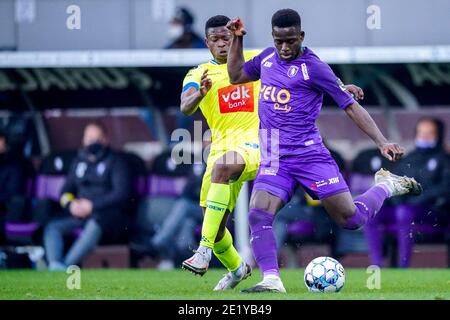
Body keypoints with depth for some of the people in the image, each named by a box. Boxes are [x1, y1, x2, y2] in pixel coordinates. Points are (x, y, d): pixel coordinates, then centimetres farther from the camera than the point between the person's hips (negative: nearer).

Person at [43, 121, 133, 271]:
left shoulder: (115, 161, 5)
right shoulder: (79, 161, 21)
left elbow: (122, 193, -7)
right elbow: (66, 191, 21)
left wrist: (92, 205, -13)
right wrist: (71, 204, -3)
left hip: (110, 218, -5)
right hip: (81, 216, 5)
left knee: (95, 224, -39)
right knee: (53, 227, -21)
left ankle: (66, 265, -53)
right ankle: (55, 266, -47)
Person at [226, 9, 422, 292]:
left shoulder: (313, 67, -9)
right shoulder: (268, 57, 10)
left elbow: (351, 107, -6)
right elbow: (236, 76, 28)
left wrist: (382, 141, -15)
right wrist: (237, 39, 15)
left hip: (309, 154, -4)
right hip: (273, 160, 4)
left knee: (351, 219, -4)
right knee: (258, 216, -20)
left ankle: (386, 186, 24)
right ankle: (272, 280, -21)